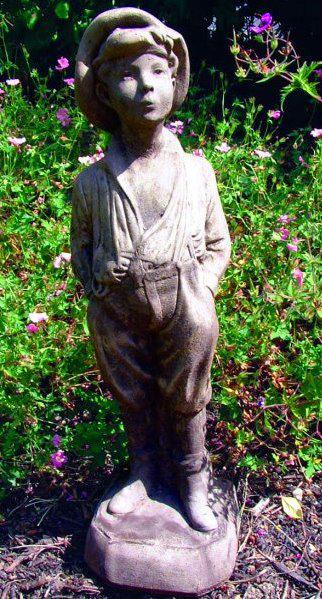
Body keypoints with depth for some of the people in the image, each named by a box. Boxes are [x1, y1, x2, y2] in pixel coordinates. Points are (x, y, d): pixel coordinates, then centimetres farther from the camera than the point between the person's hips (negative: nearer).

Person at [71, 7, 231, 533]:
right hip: (117, 312, 1)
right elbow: (81, 248, 10)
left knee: (185, 401, 15)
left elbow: (219, 244, 7)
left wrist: (200, 290, -4)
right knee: (133, 399, 18)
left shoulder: (197, 172, -3)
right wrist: (99, 291, -1)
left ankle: (193, 484, 40)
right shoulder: (92, 183, -4)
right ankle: (145, 474, 45)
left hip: (186, 311, 0)